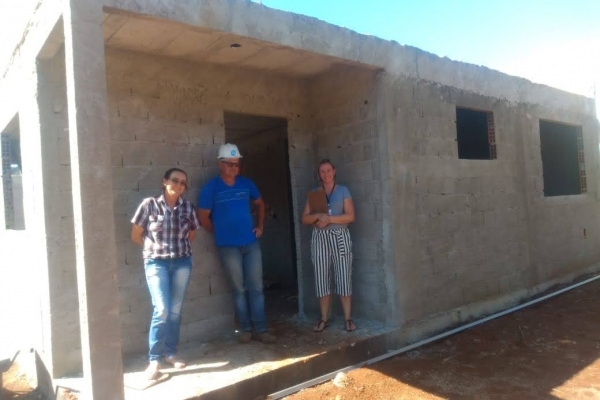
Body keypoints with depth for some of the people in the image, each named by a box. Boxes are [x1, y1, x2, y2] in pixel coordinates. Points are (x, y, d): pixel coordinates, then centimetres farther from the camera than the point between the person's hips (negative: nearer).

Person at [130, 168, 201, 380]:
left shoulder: (188, 207, -1)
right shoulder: (149, 204, -8)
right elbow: (136, 235, 1)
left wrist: (179, 246, 11)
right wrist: (155, 247, 9)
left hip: (182, 262, 3)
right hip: (156, 262, -3)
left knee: (175, 310, 9)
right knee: (162, 310, -11)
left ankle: (171, 353, 25)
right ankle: (154, 359, 3)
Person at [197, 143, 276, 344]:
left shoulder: (247, 183, 4)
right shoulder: (211, 188, -7)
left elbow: (260, 204, 20)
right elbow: (203, 217, -1)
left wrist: (260, 226, 10)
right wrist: (220, 234, 4)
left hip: (251, 243, 3)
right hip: (228, 247, -3)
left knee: (256, 287, 6)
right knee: (239, 289, 7)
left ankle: (261, 329, 15)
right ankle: (246, 329, 21)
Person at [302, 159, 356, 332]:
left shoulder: (343, 191, 4)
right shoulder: (313, 193, 11)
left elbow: (350, 216, -6)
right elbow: (304, 219, 4)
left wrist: (329, 219, -14)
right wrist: (319, 216, -15)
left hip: (340, 237, -2)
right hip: (320, 238, 2)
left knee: (344, 277, -2)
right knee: (322, 278, 4)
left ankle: (348, 318, 7)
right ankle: (324, 318, 14)